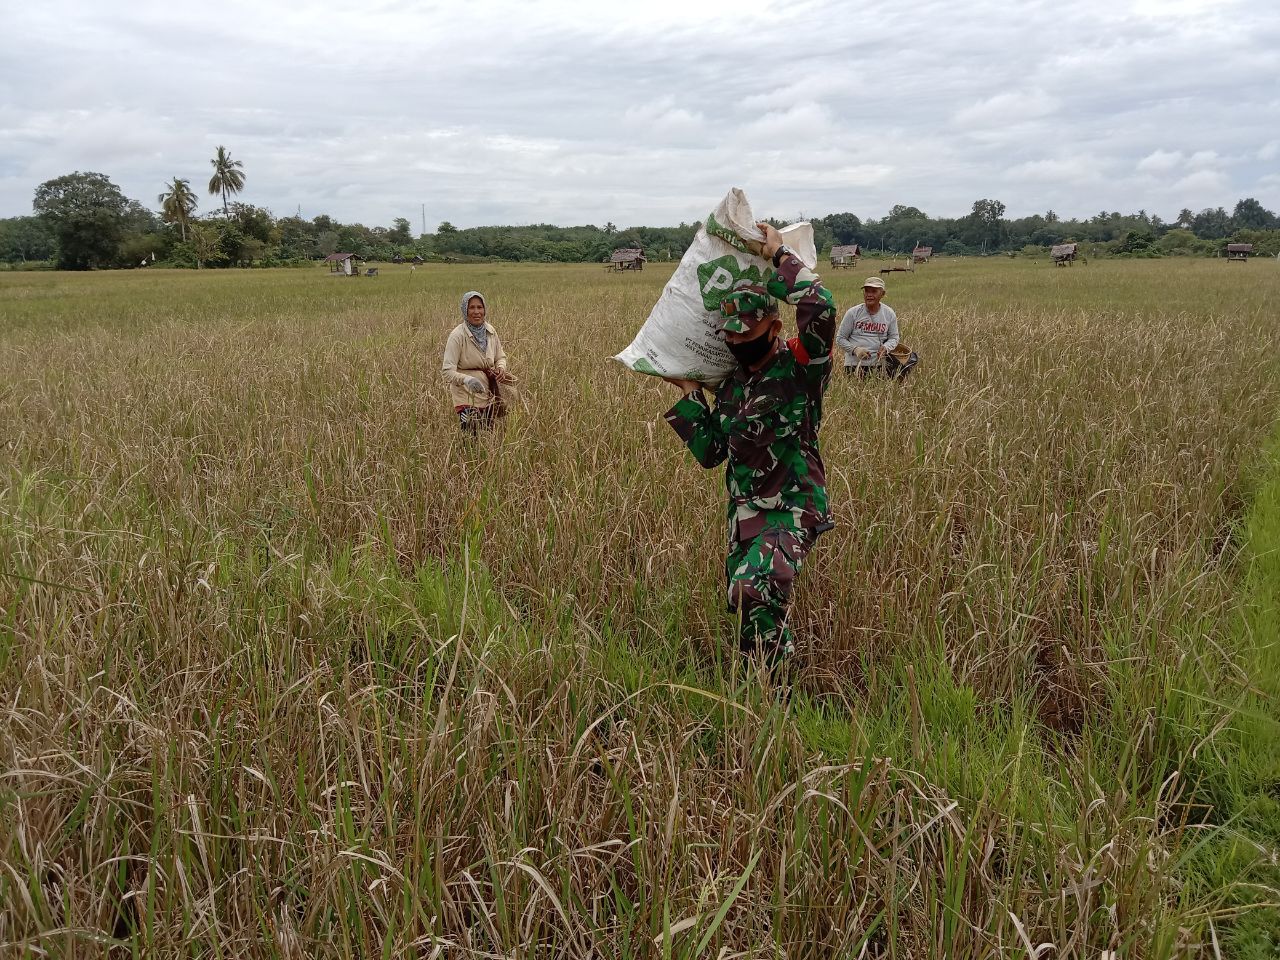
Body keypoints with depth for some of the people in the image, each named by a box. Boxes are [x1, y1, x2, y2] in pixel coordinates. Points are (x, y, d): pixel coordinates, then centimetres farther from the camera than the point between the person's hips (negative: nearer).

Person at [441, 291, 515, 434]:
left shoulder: (490, 331, 1)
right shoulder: (457, 336, -17)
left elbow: (500, 356, 16)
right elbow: (448, 371, -21)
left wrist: (501, 368, -7)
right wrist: (467, 379, -39)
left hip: (488, 395, 6)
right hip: (468, 397, -6)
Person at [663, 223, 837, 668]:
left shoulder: (801, 366, -10)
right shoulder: (730, 384, 9)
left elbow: (821, 306, -29)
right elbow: (710, 452, 11)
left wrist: (779, 254, -16)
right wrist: (687, 392, 8)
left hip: (793, 510, -7)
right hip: (744, 512, 7)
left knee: (753, 587, -29)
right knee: (744, 606, 14)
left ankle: (774, 673, -4)